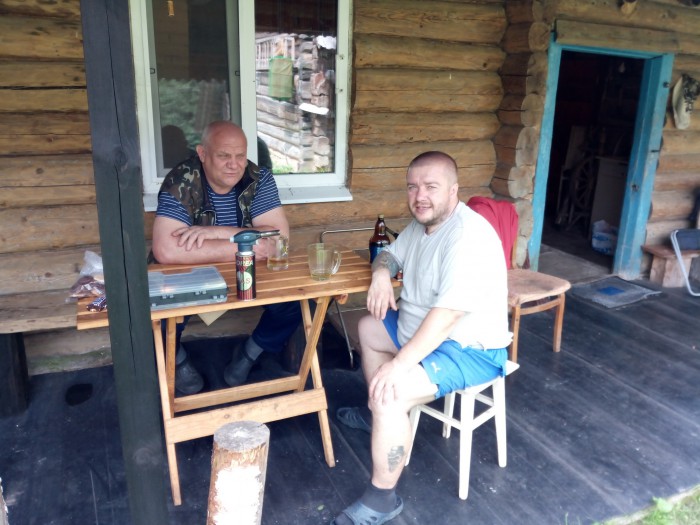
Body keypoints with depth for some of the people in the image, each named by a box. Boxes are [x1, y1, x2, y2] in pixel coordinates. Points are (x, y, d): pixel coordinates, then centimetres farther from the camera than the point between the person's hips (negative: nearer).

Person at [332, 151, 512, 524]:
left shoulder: (468, 238, -29)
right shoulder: (421, 222, 2)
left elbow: (446, 316, -35)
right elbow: (390, 254, 17)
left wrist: (399, 364, -35)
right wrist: (381, 273, -7)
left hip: (469, 350, -10)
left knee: (389, 394, -27)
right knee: (369, 328, 23)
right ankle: (378, 413, 34)